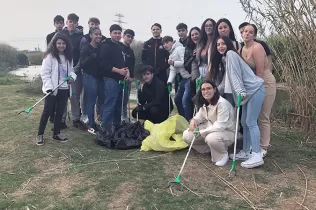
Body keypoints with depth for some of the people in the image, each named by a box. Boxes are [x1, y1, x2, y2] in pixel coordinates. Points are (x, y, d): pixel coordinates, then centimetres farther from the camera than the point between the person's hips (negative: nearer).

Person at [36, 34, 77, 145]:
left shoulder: (68, 57, 10)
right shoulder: (49, 56, -8)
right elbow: (45, 73, -11)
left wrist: (72, 76, -5)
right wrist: (49, 87, -20)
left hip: (64, 89, 6)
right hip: (53, 89, -5)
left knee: (60, 112, 12)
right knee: (47, 111, 1)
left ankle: (56, 133, 25)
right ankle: (40, 135, 14)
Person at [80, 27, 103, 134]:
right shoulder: (86, 48, -5)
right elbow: (82, 64, -13)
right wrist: (92, 56, -25)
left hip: (100, 77, 5)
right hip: (90, 77, -5)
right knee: (91, 101, 0)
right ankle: (91, 125, 10)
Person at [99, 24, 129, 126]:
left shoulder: (121, 47, 21)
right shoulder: (106, 46, -4)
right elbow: (103, 64, -16)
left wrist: (127, 71, 7)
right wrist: (118, 70, -18)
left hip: (121, 80, 8)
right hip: (111, 79, -8)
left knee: (118, 106, 13)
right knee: (109, 106, -9)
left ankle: (117, 126, 23)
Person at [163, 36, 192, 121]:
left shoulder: (180, 49, -10)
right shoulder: (171, 55, 19)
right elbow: (173, 70, 15)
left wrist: (174, 62, -18)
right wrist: (169, 81, 3)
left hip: (190, 77, -10)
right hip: (184, 79, 11)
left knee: (185, 100, -15)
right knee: (177, 99, 15)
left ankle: (188, 121, -4)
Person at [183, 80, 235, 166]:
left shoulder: (222, 103, -27)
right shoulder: (204, 103, -1)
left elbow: (221, 126, -32)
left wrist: (201, 132, -28)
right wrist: (194, 120, -14)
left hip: (226, 132, -7)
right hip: (211, 128, 8)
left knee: (211, 138, -41)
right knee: (186, 135, -7)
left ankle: (223, 155, -6)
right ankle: (211, 148, 12)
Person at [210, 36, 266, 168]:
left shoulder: (231, 54, -6)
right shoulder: (225, 58, 21)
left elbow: (235, 75, -19)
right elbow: (226, 80, 25)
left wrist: (240, 91, -27)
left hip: (255, 90, -10)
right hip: (247, 92, 10)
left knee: (251, 122, -12)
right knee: (244, 123, 9)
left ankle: (257, 156, -10)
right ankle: (245, 152, 15)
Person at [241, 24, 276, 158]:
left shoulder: (257, 47, -17)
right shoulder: (241, 50, 6)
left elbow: (260, 71, -20)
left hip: (265, 84, -8)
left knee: (263, 117, -2)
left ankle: (263, 148, 9)